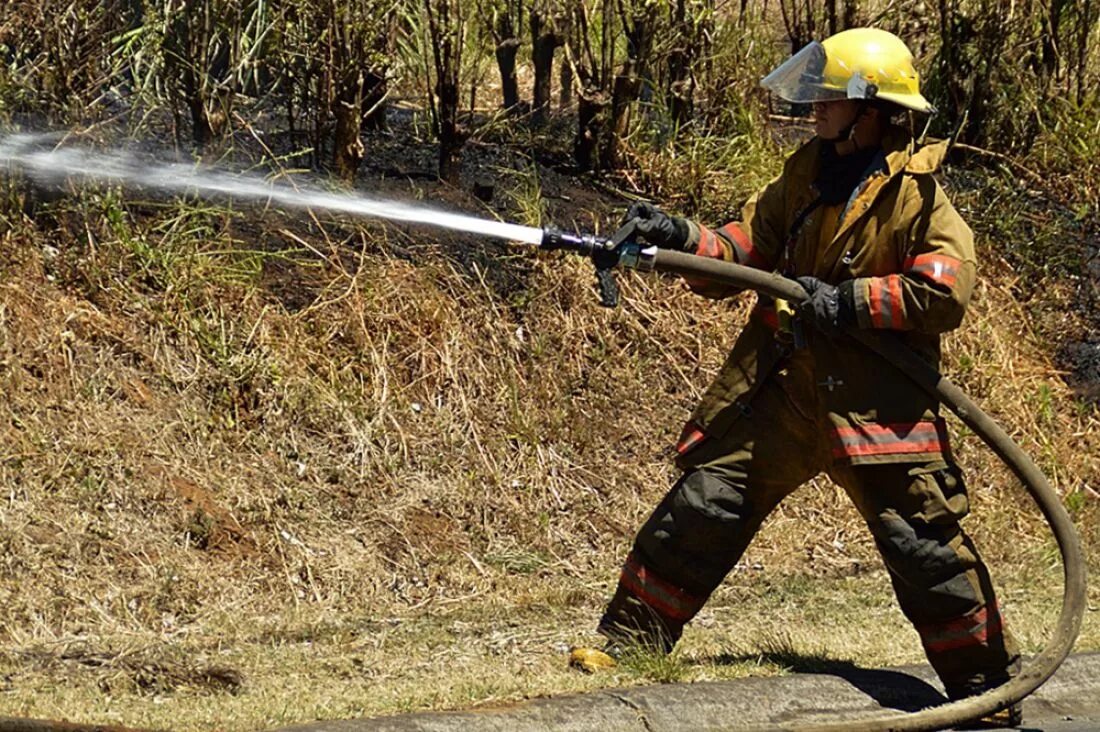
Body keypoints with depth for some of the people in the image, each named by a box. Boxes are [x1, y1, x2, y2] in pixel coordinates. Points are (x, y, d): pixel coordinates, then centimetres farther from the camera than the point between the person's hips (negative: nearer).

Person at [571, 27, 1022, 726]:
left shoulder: (916, 191, -8)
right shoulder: (806, 175, 12)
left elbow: (947, 289, -15)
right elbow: (748, 248, 10)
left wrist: (850, 300, -18)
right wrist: (682, 238, -7)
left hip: (875, 399, -6)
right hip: (781, 387, 6)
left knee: (923, 538, -5)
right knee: (703, 505, 3)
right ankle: (628, 642, 12)